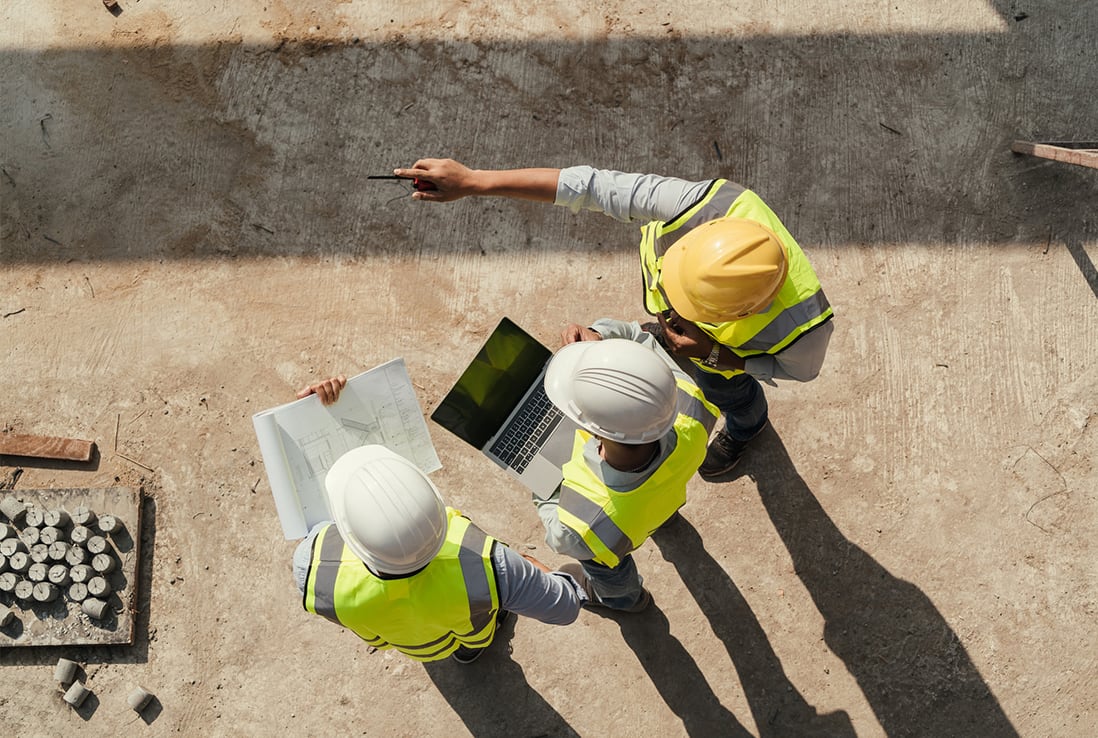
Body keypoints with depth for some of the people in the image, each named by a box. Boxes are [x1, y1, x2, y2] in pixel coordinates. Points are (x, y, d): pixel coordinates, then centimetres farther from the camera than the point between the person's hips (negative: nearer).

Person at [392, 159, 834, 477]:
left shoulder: (804, 327, -48)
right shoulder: (712, 204, -49)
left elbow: (800, 368, -22)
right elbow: (594, 187, -45)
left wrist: (712, 354, -36)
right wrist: (471, 181, -47)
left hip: (729, 344, -1)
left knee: (724, 388, 31)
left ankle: (746, 426, 69)